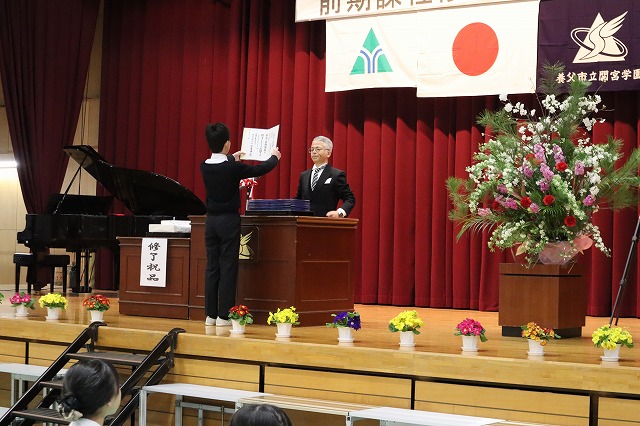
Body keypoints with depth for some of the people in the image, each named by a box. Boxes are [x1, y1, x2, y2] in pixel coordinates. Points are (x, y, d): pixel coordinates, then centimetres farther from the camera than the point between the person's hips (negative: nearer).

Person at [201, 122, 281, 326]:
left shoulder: (205, 167, -1)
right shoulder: (233, 168, -15)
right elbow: (260, 169, -1)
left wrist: (232, 159, 43)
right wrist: (274, 157, 20)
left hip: (211, 220, 5)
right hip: (229, 221, -5)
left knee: (212, 267, 8)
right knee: (228, 268, -1)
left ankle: (210, 314, 11)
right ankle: (224, 316, -1)